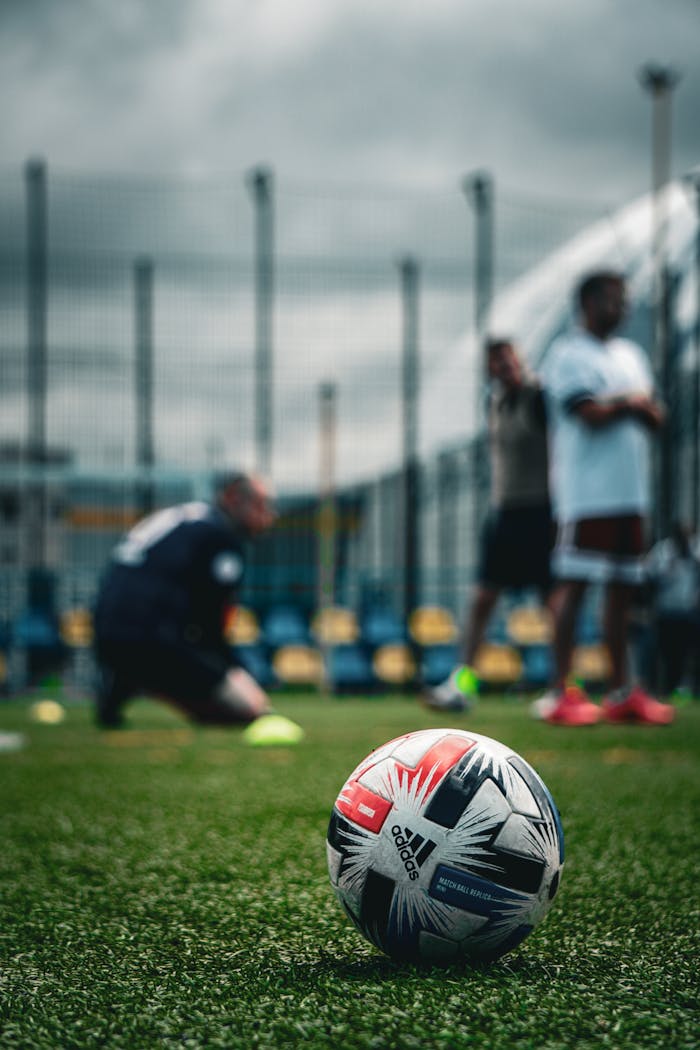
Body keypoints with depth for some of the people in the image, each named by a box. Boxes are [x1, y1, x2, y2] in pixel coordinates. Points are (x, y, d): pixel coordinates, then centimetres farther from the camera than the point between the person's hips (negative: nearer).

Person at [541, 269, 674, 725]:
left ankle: (622, 691, 15)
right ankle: (562, 693, -8)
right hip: (587, 493, -8)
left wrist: (616, 404, -7)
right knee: (574, 584, -9)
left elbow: (656, 418, 13)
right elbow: (589, 414, -17)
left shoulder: (631, 354, 20)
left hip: (631, 492, 8)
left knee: (623, 588, 9)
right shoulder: (568, 353, -5)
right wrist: (631, 404, 0)